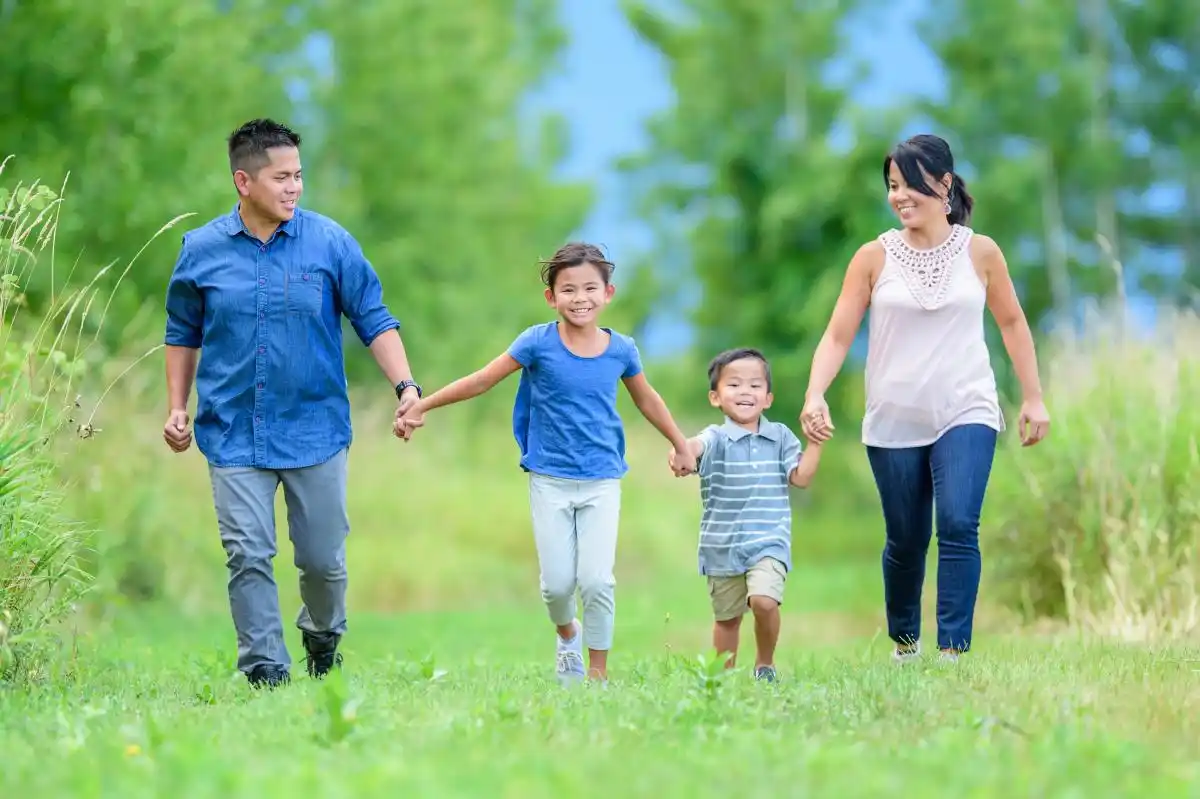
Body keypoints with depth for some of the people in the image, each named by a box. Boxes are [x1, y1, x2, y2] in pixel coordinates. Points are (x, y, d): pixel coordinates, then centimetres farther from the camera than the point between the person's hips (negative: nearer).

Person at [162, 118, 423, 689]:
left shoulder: (330, 243, -2)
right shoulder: (202, 250, 1)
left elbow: (374, 320, 1)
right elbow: (183, 334, 13)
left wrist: (405, 385, -11)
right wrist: (176, 408, 7)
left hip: (315, 428, 0)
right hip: (234, 434, 0)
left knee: (324, 558, 7)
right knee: (249, 559, -5)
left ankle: (323, 639, 36)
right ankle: (265, 671, 1)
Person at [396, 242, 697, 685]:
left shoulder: (620, 350, -2)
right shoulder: (539, 343, -8)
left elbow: (647, 400, 16)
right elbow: (481, 381, -3)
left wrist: (681, 446, 26)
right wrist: (421, 406, -3)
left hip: (601, 481, 1)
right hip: (550, 480, -1)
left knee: (597, 579, -10)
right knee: (557, 582, -2)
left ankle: (598, 672, 4)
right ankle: (567, 633, 32)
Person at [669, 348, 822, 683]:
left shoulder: (780, 436, 4)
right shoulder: (717, 438, -7)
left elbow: (801, 477, 1)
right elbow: (697, 445, -31)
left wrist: (815, 442, -10)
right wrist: (681, 451, -55)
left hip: (768, 543, 0)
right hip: (722, 546, 0)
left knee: (765, 601, -22)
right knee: (726, 617, 12)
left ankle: (765, 664, 2)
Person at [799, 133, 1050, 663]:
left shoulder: (980, 252, 1)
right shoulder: (875, 257, -1)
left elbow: (1012, 323, 12)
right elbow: (838, 335, -4)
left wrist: (1033, 397, 10)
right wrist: (815, 394, -20)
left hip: (966, 414, -1)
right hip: (894, 422, 1)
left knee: (958, 526, -19)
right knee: (906, 541, 8)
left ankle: (953, 651, -18)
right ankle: (904, 643, 32)